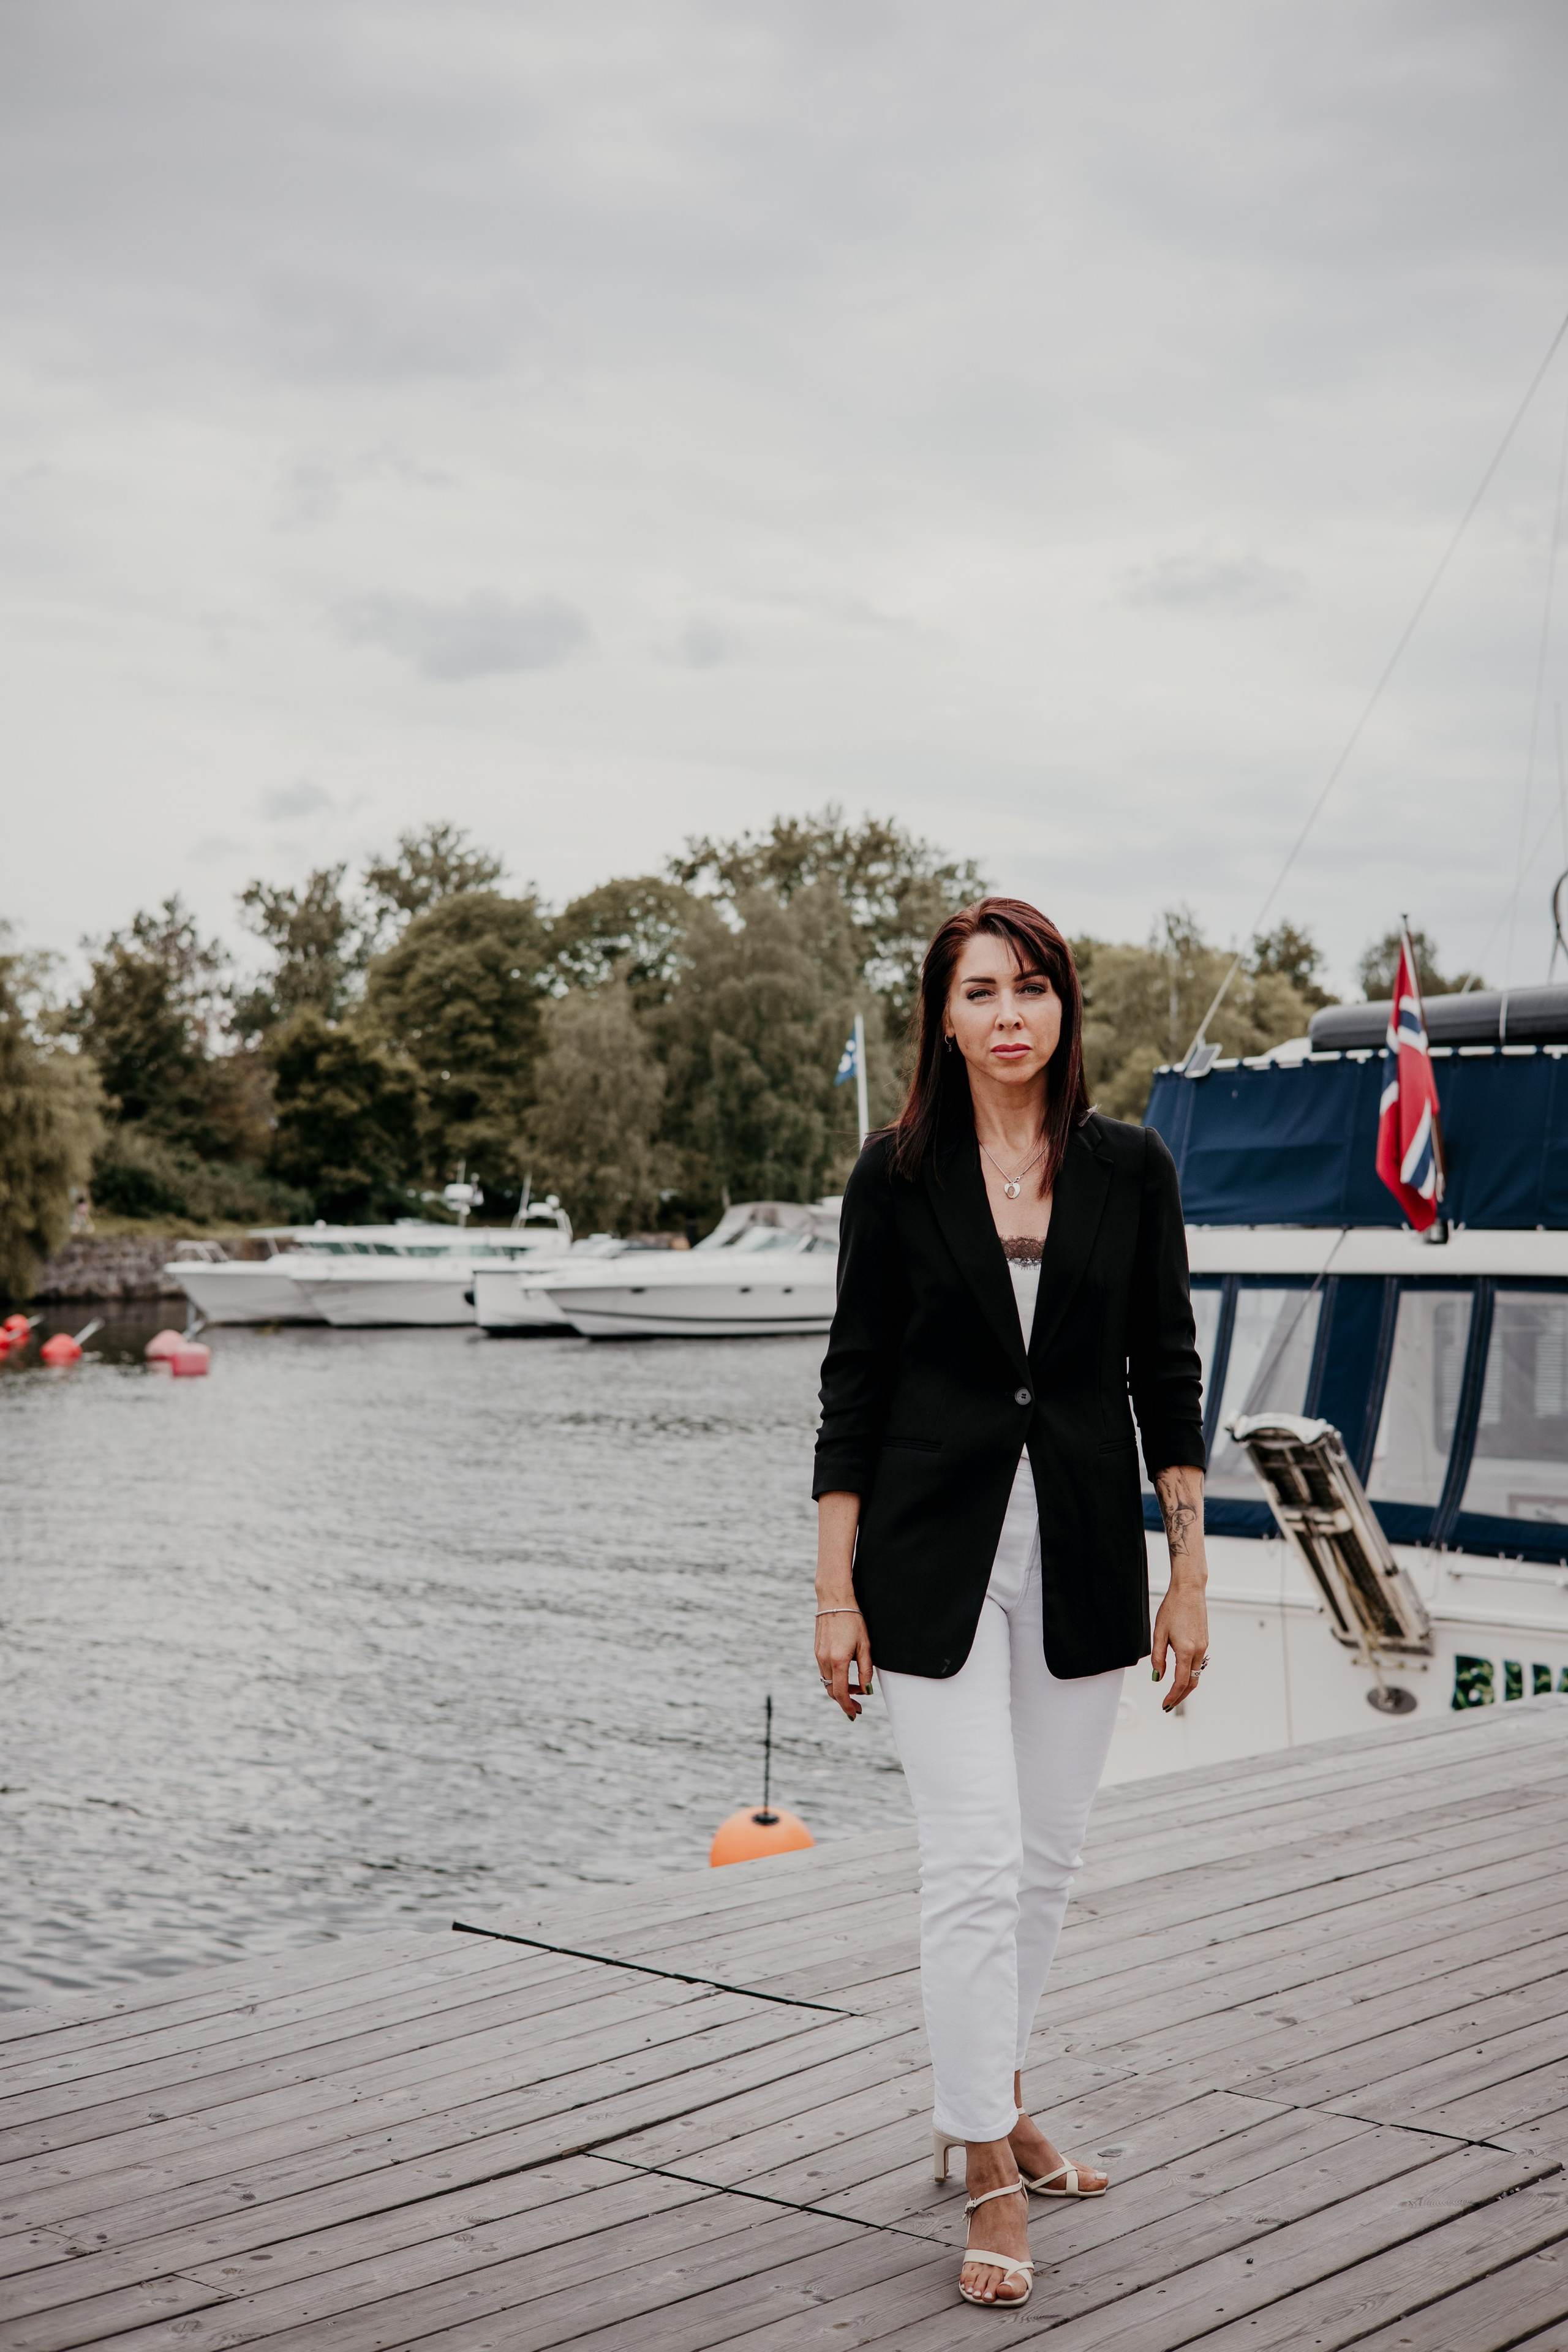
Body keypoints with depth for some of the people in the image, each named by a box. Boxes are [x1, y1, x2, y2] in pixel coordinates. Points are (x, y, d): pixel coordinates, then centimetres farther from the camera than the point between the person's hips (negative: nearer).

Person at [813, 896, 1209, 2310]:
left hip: (1083, 1552, 3)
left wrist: (1189, 1572, 0)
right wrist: (837, 1591, -5)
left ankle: (993, 2105, 32)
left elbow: (1167, 1375, 4)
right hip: (936, 1553, -3)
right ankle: (989, 2174, 4)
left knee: (1047, 1857, 13)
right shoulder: (897, 1174, -3)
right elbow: (855, 1385, -2)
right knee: (976, 1861, -6)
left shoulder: (1130, 1168, 1)